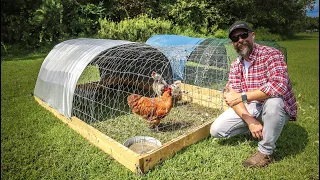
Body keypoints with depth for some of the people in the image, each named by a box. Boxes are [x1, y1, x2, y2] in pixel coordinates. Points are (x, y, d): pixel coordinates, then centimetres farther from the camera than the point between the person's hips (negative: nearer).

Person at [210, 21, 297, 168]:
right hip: (250, 109, 5)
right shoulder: (235, 65, 1)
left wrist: (241, 96, -34)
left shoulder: (271, 54, -17)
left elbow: (279, 85, -35)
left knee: (273, 100, -40)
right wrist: (250, 120, -24)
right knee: (216, 130, -7)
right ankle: (260, 127, 13)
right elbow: (232, 96, -8)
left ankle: (266, 152, -17)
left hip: (278, 109, -4)